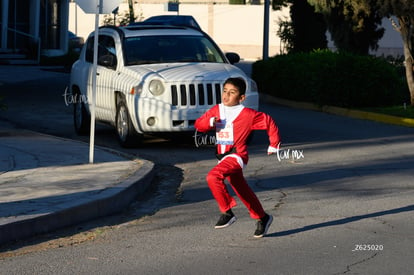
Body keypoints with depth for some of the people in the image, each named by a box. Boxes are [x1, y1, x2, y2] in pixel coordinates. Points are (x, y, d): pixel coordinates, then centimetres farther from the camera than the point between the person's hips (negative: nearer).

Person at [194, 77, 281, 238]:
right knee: (242, 190, 17)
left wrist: (274, 144, 7)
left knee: (213, 177, -28)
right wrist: (210, 122, -17)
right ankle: (262, 218, 33)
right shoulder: (216, 111, 7)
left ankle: (227, 212, -19)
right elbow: (198, 125, 5)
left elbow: (268, 122, 1)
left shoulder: (247, 114, -8)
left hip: (236, 155, -7)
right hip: (223, 156, 7)